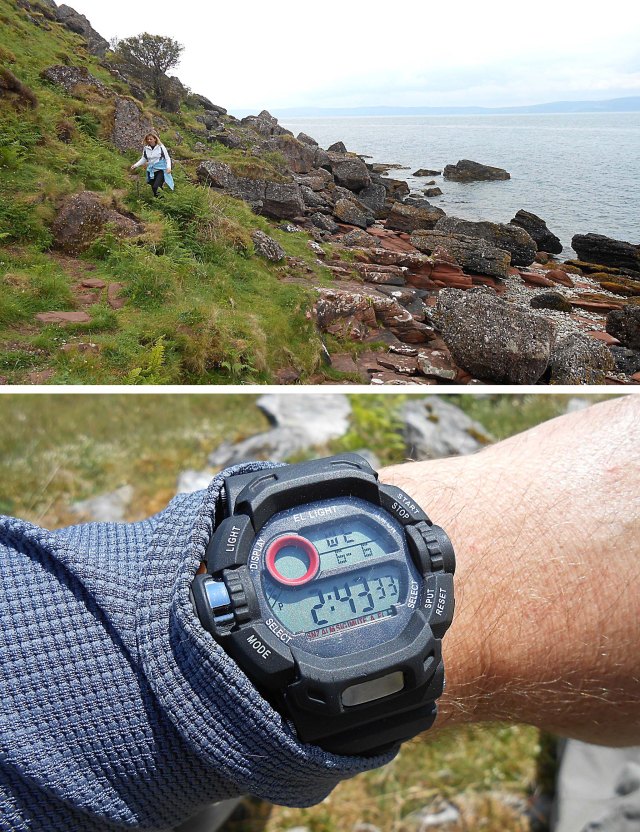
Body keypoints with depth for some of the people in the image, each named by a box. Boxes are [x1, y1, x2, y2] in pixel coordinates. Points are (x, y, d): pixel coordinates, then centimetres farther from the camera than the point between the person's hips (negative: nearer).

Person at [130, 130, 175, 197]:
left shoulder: (161, 147, -7)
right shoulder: (145, 148, 2)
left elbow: (167, 158, -2)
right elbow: (143, 159, 13)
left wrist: (168, 167, -18)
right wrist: (135, 165, 3)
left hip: (160, 170, -4)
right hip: (151, 171, 4)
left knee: (156, 187, -23)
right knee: (153, 189, 9)